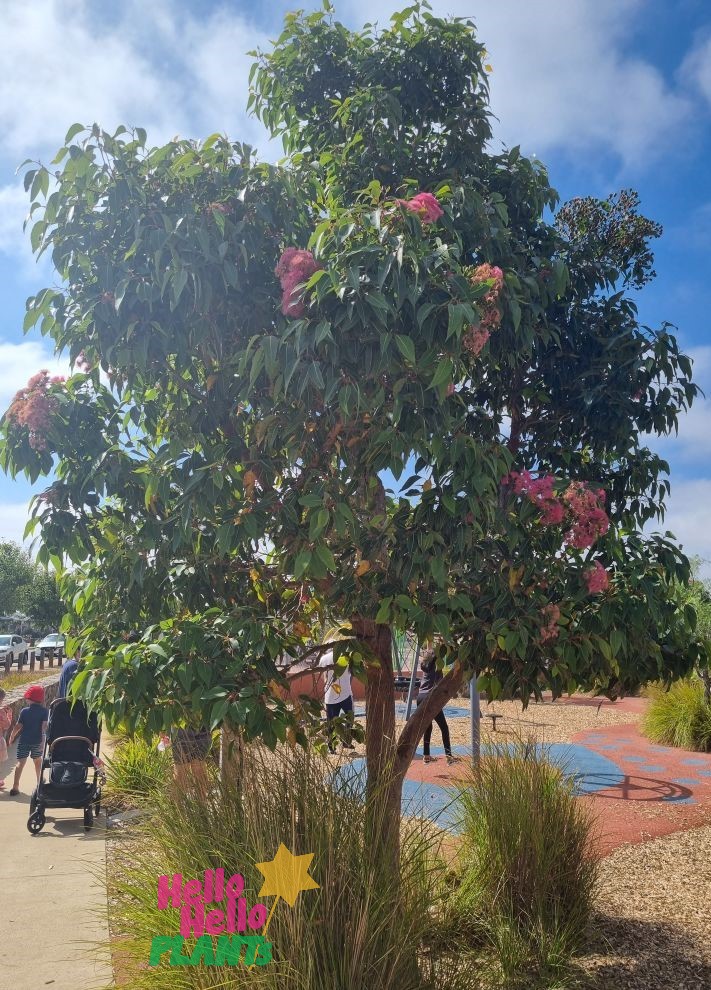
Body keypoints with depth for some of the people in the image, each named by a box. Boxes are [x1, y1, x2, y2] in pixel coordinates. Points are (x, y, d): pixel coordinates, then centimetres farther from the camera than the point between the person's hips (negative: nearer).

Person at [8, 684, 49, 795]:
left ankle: (15, 787, -12)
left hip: (24, 740, -1)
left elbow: (18, 726, -3)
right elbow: (44, 726, -15)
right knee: (38, 761, 22)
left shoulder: (24, 711, -4)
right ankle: (39, 781, 36)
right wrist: (43, 740, -15)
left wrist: (12, 737, 12)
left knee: (20, 762, -3)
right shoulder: (44, 711, -5)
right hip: (37, 740, 1)